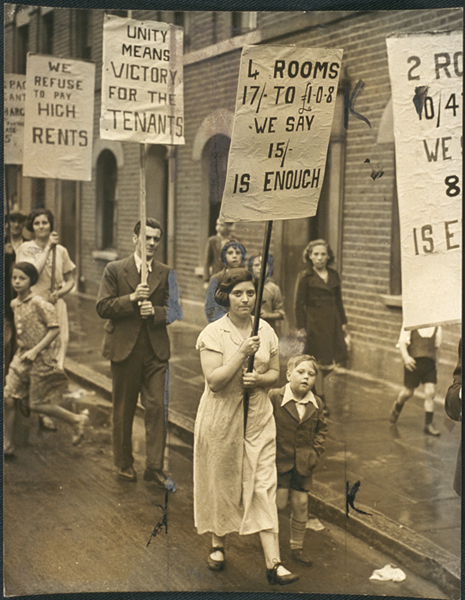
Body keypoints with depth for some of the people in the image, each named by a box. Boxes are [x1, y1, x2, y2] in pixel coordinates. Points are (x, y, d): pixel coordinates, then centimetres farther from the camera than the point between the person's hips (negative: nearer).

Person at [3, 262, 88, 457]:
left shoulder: (39, 303, -16)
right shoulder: (14, 304, 6)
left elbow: (54, 329, -17)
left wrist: (35, 350, -19)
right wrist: (21, 350, 12)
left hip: (40, 359, -7)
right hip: (21, 356, 7)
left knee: (37, 404, 0)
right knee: (9, 399, 0)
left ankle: (77, 420, 18)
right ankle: (8, 445, 12)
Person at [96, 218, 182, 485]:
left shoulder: (166, 273, 6)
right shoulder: (115, 270, 1)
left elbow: (172, 311, 6)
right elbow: (103, 307, -5)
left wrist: (155, 311, -14)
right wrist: (132, 298, -17)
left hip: (156, 350, 1)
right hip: (125, 349, -1)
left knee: (157, 407, -4)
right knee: (124, 409, 10)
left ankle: (155, 466, 6)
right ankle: (125, 463, 25)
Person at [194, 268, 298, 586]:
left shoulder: (266, 330, 3)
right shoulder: (213, 333, -9)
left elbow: (276, 372, 11)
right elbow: (214, 380, -17)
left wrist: (259, 379, -11)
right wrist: (242, 354, -25)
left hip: (258, 416, 2)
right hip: (221, 417, -2)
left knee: (264, 485, -4)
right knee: (221, 482, 10)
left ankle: (273, 562, -3)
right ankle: (218, 544, 34)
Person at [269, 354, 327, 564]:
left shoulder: (317, 405, -1)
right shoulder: (274, 397, -14)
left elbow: (321, 429, 15)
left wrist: (316, 451, 3)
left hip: (303, 464, 3)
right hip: (279, 460, -3)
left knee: (301, 505, 8)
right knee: (279, 503, -1)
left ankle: (297, 547, 25)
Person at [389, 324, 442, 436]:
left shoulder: (437, 328, 9)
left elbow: (436, 347, 15)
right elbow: (402, 342, -5)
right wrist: (405, 357, -20)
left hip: (430, 364, 2)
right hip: (413, 363, -2)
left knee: (430, 393, -9)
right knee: (408, 392, 7)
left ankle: (428, 425, -4)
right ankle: (397, 407, 40)